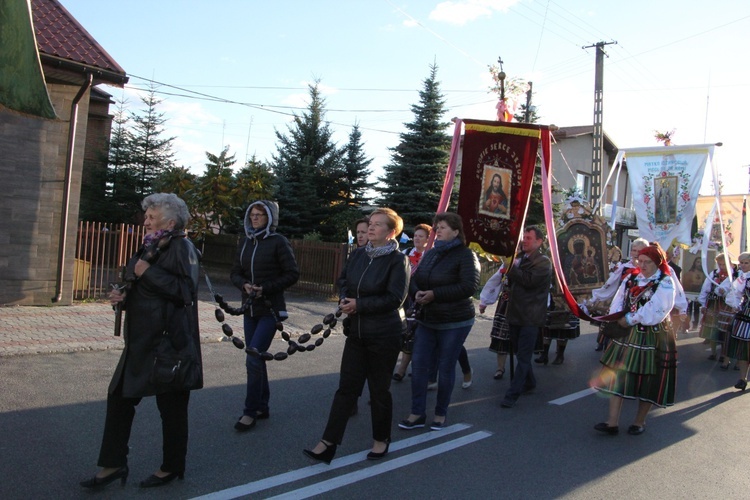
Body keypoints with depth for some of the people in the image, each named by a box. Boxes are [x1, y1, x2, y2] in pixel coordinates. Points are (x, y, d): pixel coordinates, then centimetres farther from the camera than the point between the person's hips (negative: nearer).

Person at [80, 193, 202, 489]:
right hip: (142, 342, 10)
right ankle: (114, 465, 26)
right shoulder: (151, 248, 15)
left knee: (171, 405, 5)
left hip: (170, 343, -9)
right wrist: (123, 298, 7)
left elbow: (185, 291, -25)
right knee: (119, 397, 12)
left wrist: (148, 271, -21)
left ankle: (172, 467, 24)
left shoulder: (182, 248, -13)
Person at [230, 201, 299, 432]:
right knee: (256, 359, 13)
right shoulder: (245, 242, 7)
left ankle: (251, 412, 3)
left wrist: (265, 288, -17)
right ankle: (262, 407, 25)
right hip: (249, 309, 6)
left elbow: (292, 274, -10)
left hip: (270, 310, -6)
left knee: (253, 360, -10)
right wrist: (245, 285, -11)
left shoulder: (278, 242, -9)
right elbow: (235, 273, 10)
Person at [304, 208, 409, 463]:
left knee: (379, 390, 9)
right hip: (356, 332, 5)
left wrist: (358, 305, -18)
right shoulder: (358, 254, 6)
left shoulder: (398, 260, -12)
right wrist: (344, 299, -6)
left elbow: (395, 298, -18)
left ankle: (381, 439, 29)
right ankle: (328, 443, 10)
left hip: (385, 335, -5)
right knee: (346, 387, 6)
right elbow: (343, 281, 16)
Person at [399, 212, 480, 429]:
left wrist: (435, 294, -22)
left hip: (454, 322, -6)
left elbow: (469, 286, -21)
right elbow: (415, 279, 13)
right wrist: (417, 293, -11)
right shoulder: (430, 254, 11)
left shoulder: (465, 255, -10)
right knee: (418, 364, 3)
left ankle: (441, 414, 22)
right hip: (427, 320, 6)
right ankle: (417, 414, 14)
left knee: (446, 368, 5)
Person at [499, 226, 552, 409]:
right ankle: (529, 382, 35)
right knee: (520, 353, 17)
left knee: (523, 357, -6)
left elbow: (529, 280, -23)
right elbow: (512, 281, 21)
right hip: (515, 314, 7)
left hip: (530, 317, -7)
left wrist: (513, 268, -15)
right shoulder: (521, 258, 13)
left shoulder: (543, 262, -8)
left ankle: (512, 394, -6)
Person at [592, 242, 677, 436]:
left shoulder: (665, 284, -8)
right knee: (618, 376, 0)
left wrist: (631, 319, -15)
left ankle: (639, 422, 23)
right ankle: (613, 422, 3)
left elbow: (655, 311, -19)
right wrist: (618, 319, -13)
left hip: (652, 337, -5)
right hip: (627, 334, 5)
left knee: (647, 381, 6)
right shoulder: (631, 279, 9)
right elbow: (618, 303, 6)